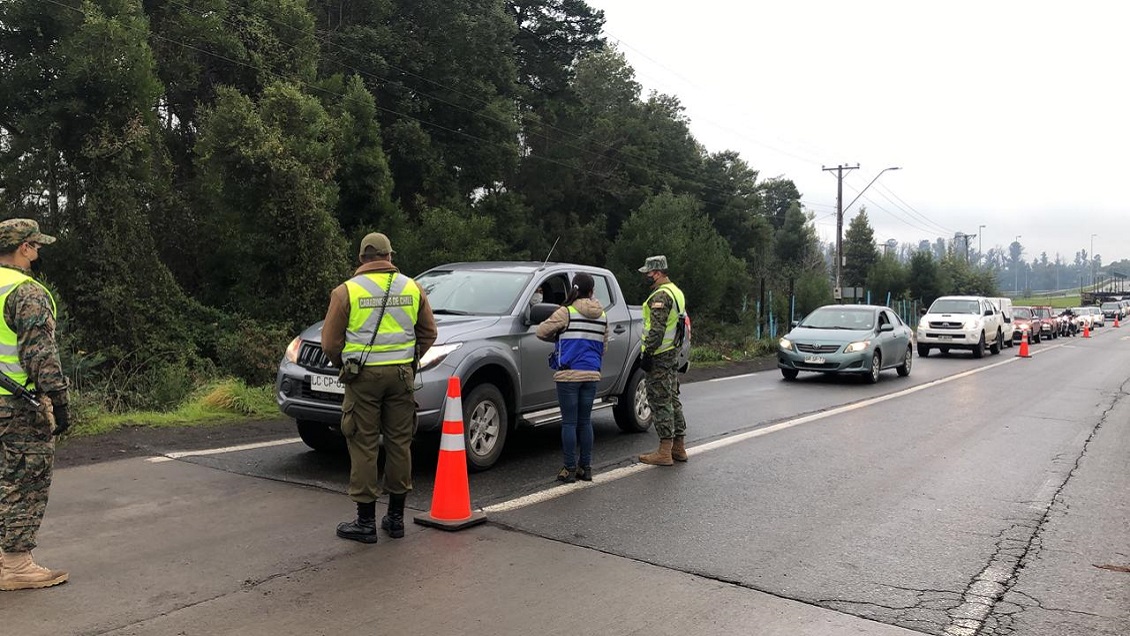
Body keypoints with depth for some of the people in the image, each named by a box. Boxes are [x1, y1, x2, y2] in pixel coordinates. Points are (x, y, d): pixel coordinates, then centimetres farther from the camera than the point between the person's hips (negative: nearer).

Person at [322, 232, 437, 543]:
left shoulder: (346, 291, -3)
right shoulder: (412, 288, 6)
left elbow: (331, 342, -2)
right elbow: (428, 333, 11)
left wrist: (344, 365, 15)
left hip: (363, 377, -3)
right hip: (401, 373, 3)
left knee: (363, 447, 3)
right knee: (399, 443, 10)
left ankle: (366, 522, 8)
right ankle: (396, 517, 19)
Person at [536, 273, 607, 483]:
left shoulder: (566, 312, -7)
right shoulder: (602, 316, 8)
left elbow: (542, 331, -6)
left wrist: (559, 337, 12)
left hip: (569, 374, -5)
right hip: (592, 374, 5)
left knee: (569, 422, 1)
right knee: (585, 422, 12)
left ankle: (570, 469, 4)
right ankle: (585, 467, 16)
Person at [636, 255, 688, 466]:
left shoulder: (660, 296, -16)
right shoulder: (676, 292, 17)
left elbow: (656, 330, -23)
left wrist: (647, 354, -19)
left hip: (659, 356, -10)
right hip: (673, 354, 10)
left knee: (660, 402, -6)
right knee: (672, 400, 15)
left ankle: (665, 452, -4)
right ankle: (679, 447, 21)